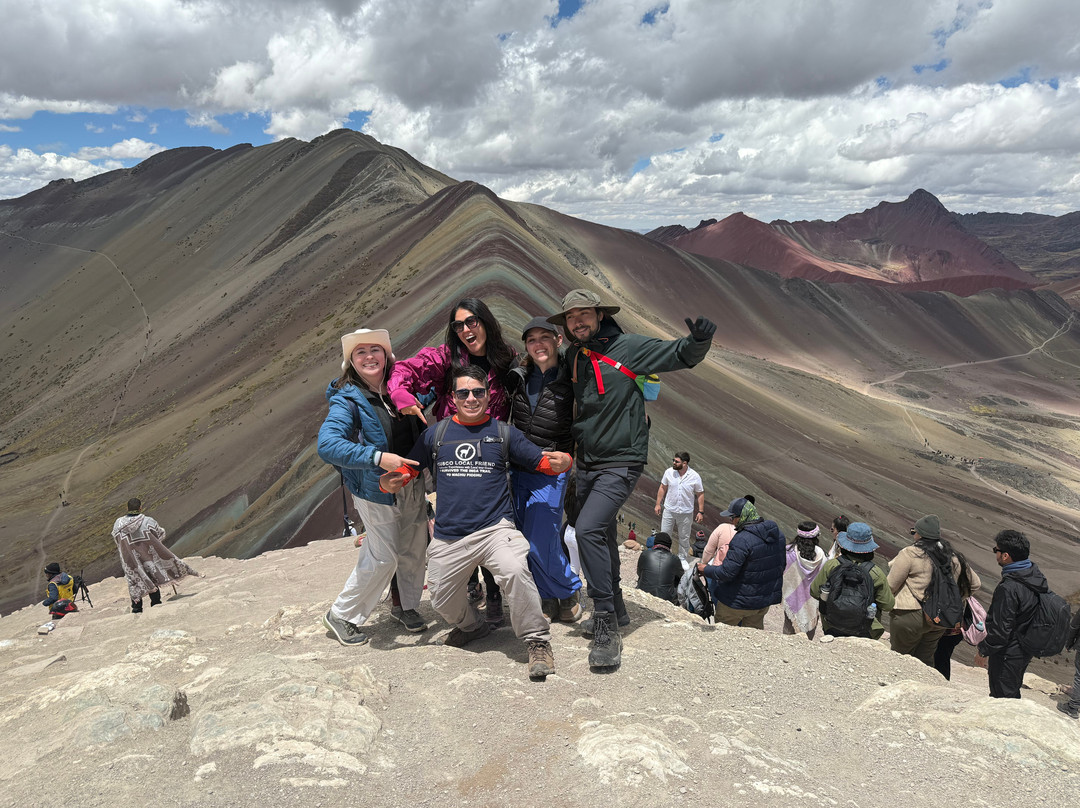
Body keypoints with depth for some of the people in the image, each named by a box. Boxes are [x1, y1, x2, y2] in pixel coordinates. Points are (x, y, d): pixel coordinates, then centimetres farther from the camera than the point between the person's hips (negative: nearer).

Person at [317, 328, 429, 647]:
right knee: (383, 557, 0)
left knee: (414, 548, 14)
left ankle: (406, 605, 38)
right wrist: (378, 457, -38)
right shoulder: (347, 399, -16)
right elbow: (327, 445, -31)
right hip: (376, 489, -6)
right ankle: (341, 616, 20)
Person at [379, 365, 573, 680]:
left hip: (495, 529, -3)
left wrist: (561, 462, -16)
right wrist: (390, 482, -10)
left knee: (515, 571, -31)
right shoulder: (435, 434, 10)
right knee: (443, 602, 14)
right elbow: (407, 468, 13)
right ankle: (472, 625, 48)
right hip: (448, 538, 3)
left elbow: (543, 461, 7)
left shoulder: (504, 433, 8)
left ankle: (537, 641, -13)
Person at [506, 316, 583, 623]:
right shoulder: (518, 377, 4)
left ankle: (568, 593, 17)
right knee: (523, 539, 8)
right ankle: (548, 600, 25)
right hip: (517, 469, 5)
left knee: (540, 541, -9)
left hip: (551, 472, -5)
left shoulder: (571, 380, -8)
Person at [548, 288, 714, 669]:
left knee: (589, 529, -22)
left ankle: (607, 628, -15)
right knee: (601, 535, 16)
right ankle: (615, 610, 35)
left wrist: (699, 340, -26)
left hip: (621, 462, -7)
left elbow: (681, 355, -7)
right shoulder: (575, 359, 10)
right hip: (587, 464, 7)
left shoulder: (629, 347, -8)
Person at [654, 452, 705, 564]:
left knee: (684, 538, 13)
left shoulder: (695, 477, -12)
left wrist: (701, 511, -4)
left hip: (686, 513, -1)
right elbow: (662, 488, 5)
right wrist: (658, 504, 5)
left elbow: (700, 494, -3)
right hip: (669, 510, 2)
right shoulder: (669, 472, -7)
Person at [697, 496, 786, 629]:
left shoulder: (742, 540, -28)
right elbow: (782, 564, 9)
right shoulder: (778, 533, -2)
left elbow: (726, 573, -26)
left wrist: (706, 569, -9)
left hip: (740, 601, -7)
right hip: (767, 598, 8)